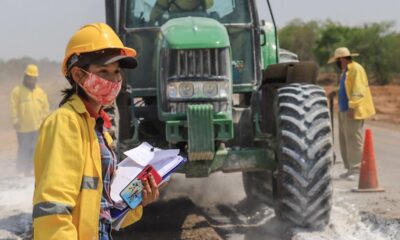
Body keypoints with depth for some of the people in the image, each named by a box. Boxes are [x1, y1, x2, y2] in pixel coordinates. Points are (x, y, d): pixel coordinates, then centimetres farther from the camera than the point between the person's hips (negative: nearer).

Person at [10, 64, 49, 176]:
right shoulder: (17, 91, -1)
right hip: (23, 127, -4)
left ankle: (29, 170, 15)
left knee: (34, 149, 6)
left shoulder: (40, 92, 12)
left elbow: (45, 107, 15)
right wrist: (15, 120, -13)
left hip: (38, 127, 4)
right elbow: (14, 107, -5)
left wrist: (44, 119, 4)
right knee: (23, 149, -1)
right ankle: (21, 170, 8)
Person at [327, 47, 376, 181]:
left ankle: (356, 170, -7)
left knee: (354, 140, -9)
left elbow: (358, 90, -20)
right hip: (344, 111, 10)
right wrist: (337, 92, 15)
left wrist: (352, 107, -24)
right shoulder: (346, 70, 19)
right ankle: (350, 169, 15)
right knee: (345, 140, 10)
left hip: (353, 111, -10)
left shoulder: (356, 69, -12)